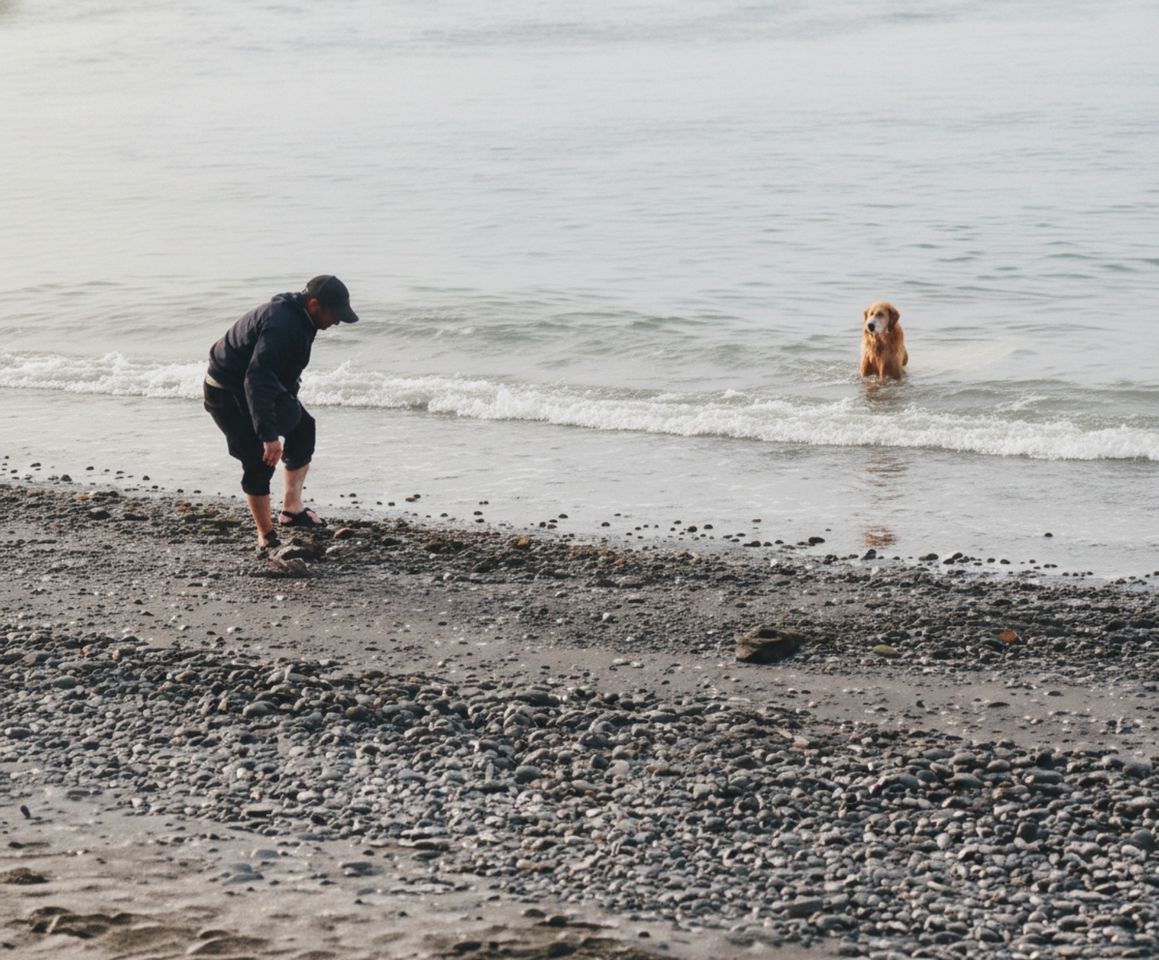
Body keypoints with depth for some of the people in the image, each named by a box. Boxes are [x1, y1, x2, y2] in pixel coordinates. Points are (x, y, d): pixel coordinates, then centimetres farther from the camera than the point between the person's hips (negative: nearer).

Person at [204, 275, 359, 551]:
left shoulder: (298, 319, 0)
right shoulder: (281, 326, -33)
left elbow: (285, 371, 19)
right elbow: (257, 381, -40)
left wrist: (290, 403, 30)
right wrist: (269, 436, -43)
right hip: (229, 393, -10)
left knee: (302, 428, 11)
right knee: (260, 461, -11)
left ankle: (291, 507, 15)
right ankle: (266, 536, 2)